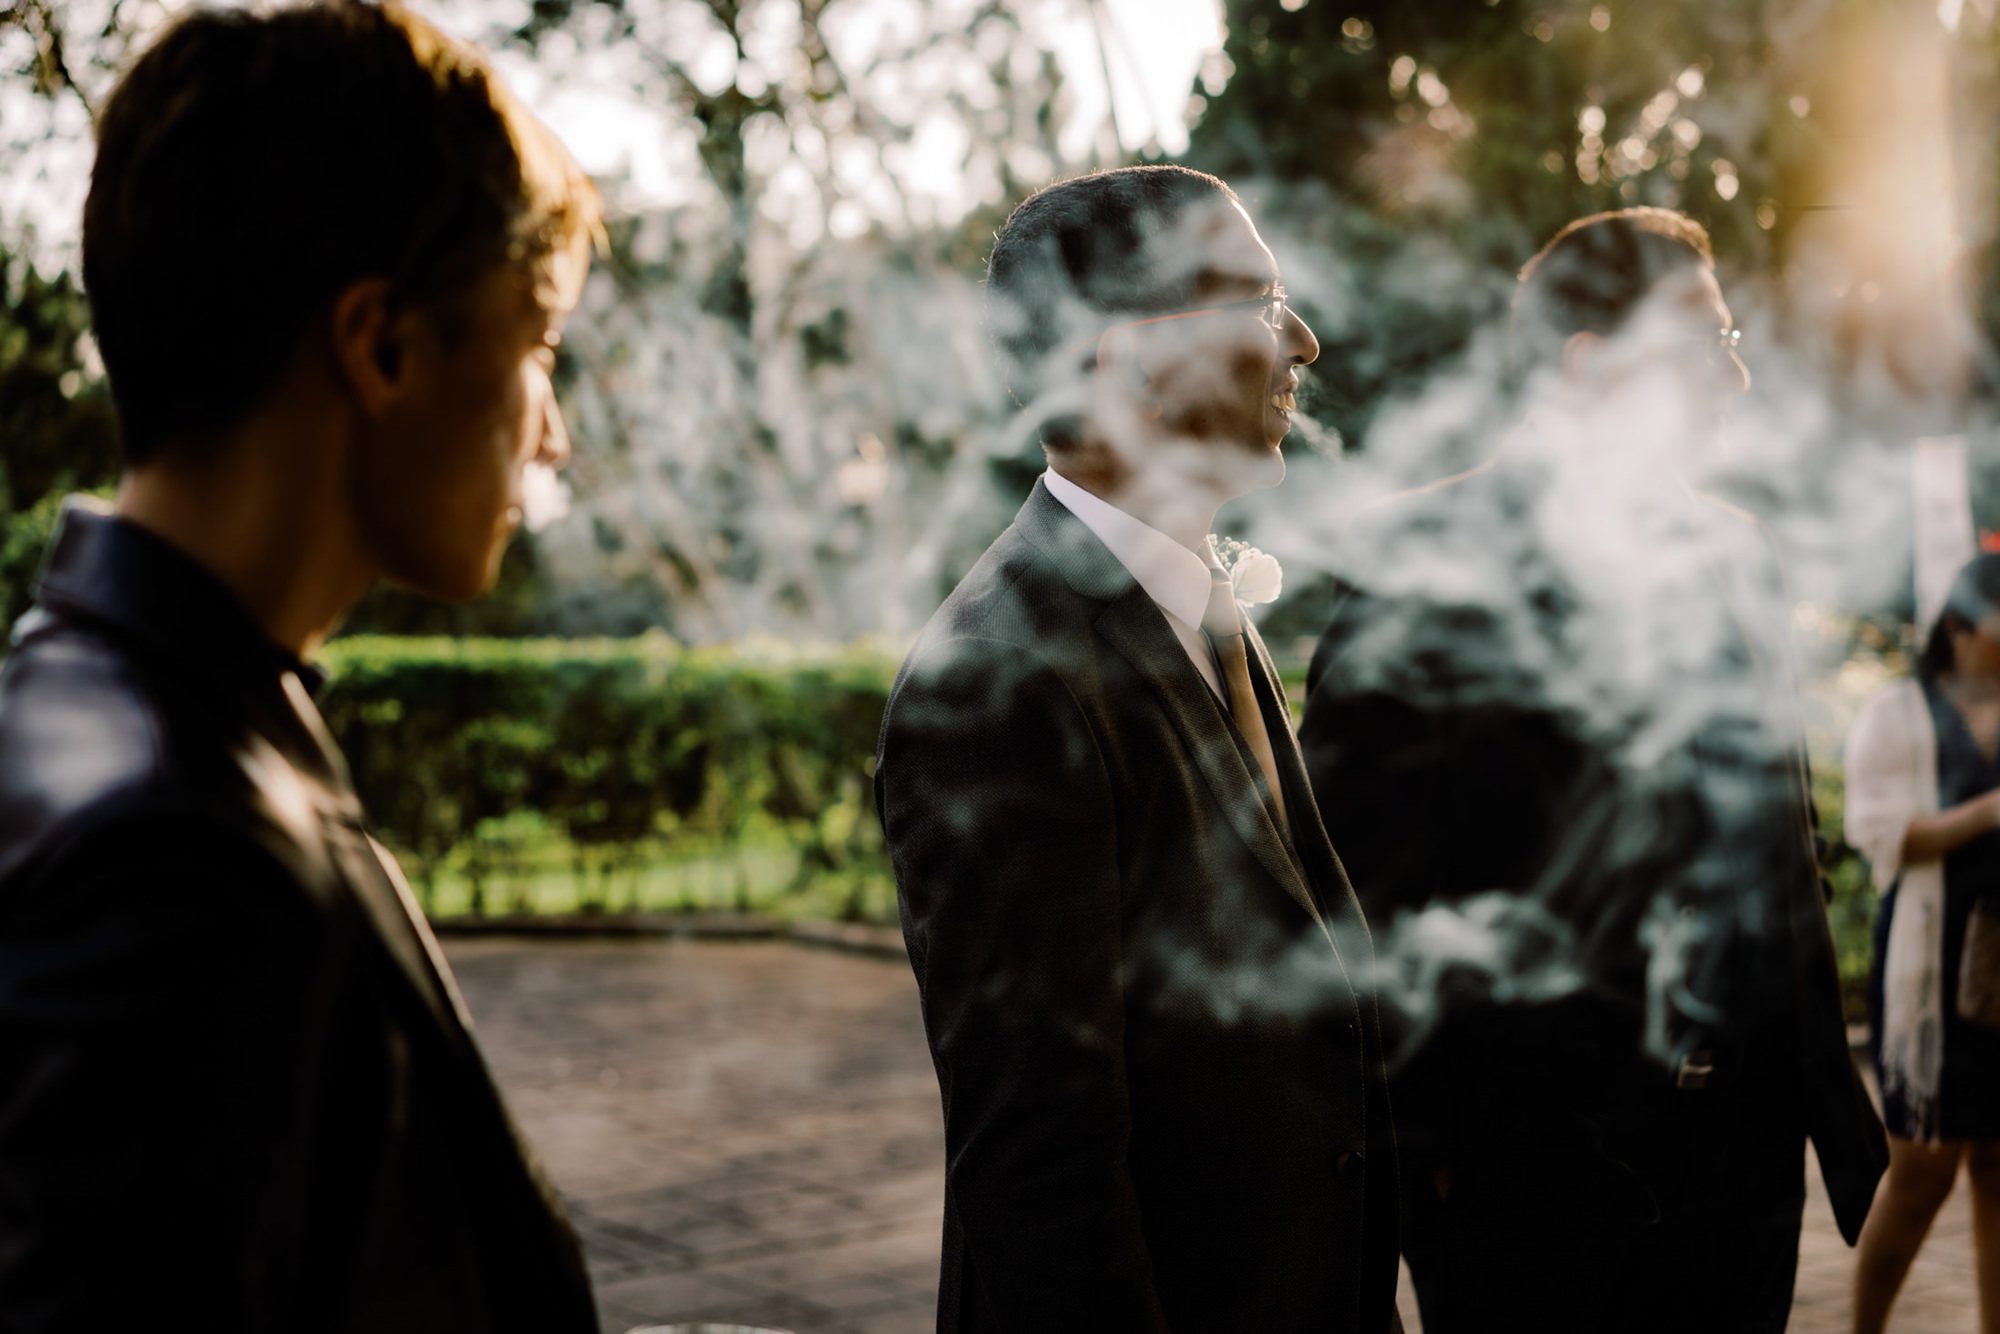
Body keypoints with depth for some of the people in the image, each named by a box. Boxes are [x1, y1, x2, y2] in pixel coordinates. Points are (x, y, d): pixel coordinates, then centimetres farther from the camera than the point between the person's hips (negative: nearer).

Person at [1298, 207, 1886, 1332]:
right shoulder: (1419, 561, -8)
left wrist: (1839, 1114, 12)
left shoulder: (1733, 553, 11)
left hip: (1739, 1146, 6)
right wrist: (1412, 1139, -9)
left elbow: (1784, 852, 14)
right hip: (1529, 1153, -5)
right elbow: (1358, 868, -8)